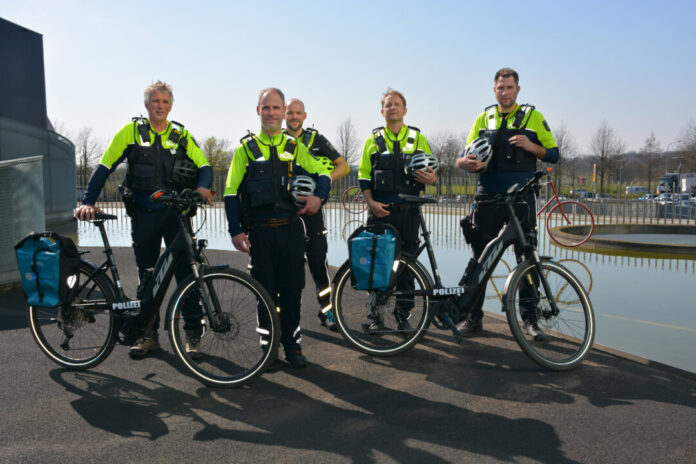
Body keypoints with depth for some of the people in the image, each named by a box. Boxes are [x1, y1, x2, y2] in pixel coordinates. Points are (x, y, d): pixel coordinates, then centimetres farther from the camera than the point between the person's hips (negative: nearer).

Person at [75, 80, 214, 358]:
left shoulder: (181, 135, 8)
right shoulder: (132, 132, 5)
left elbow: (204, 166, 1)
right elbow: (104, 167, 2)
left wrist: (202, 187, -22)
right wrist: (88, 202, -8)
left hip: (175, 213, 0)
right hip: (143, 215, 1)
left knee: (185, 273, -4)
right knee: (146, 275, 8)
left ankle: (193, 335, 4)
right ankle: (149, 334, 19)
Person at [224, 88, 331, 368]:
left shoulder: (295, 148, 10)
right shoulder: (245, 148, 5)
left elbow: (323, 173, 14)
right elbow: (231, 193, 3)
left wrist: (319, 197, -8)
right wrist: (236, 231, -4)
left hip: (291, 230, 1)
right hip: (259, 233, -1)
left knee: (292, 290, 5)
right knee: (265, 292, 5)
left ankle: (292, 345, 18)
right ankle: (269, 346, 19)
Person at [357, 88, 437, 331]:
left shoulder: (418, 139, 11)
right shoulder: (373, 140, 11)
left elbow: (432, 171, 12)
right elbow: (363, 176, 8)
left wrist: (431, 178, -12)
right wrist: (370, 202, -7)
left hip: (408, 212, 1)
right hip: (380, 211, 0)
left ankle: (403, 315, 15)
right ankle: (374, 315, 12)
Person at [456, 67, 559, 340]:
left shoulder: (533, 117, 7)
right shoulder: (484, 118, 13)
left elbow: (553, 154, 7)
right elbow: (466, 156, 12)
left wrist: (531, 146, -12)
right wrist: (467, 162, -12)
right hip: (488, 198, 2)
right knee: (480, 258, 3)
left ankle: (530, 319, 13)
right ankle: (474, 317, 12)